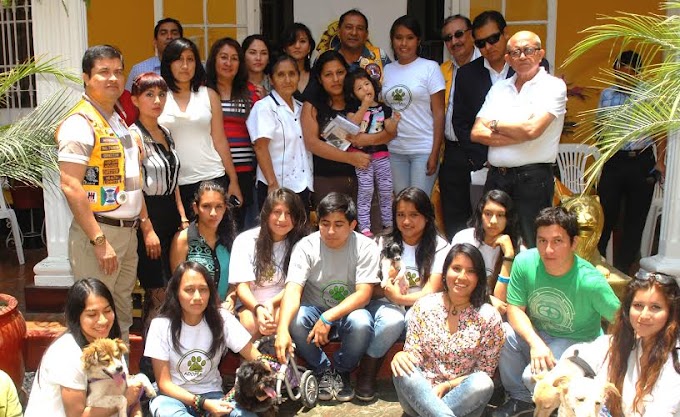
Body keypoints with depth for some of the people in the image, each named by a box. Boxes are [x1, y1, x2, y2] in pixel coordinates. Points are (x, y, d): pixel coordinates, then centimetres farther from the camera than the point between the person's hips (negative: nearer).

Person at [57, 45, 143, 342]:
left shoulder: (120, 121, 15)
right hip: (98, 232, -9)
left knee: (123, 316, 17)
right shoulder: (80, 123, -13)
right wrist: (99, 241, -22)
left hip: (128, 231, 9)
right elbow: (71, 186, -20)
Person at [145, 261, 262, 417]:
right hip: (173, 395, -1)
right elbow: (164, 383, -10)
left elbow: (256, 358, -8)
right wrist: (202, 403, -24)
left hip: (211, 394, 1)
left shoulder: (222, 319, -8)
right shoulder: (161, 325, -11)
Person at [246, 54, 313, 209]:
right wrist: (273, 184, -20)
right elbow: (261, 147, -14)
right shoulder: (264, 107, -6)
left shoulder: (300, 107, 13)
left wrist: (308, 184, 12)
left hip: (302, 186, 6)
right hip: (277, 187, -6)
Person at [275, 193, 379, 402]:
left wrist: (328, 318, -34)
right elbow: (293, 290, -25)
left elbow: (363, 294, -20)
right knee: (295, 320, -32)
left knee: (361, 323, -34)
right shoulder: (306, 247, -13)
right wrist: (282, 329, -43)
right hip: (314, 311, 1)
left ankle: (341, 371, -3)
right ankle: (323, 371, -5)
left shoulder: (365, 247, -13)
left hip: (349, 312, 0)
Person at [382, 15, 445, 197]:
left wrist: (435, 153, -11)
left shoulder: (430, 68, -2)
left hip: (424, 149, -4)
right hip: (394, 150, 4)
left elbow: (438, 113, -5)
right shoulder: (387, 70, 9)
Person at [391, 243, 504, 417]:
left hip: (463, 396, -1)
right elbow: (413, 354, -1)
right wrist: (401, 356, -26)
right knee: (402, 368, -30)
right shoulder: (424, 305, -1)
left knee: (483, 384, -33)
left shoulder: (489, 317, -5)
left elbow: (485, 372, -3)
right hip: (420, 393, 1)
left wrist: (447, 386, -16)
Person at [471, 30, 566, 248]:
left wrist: (495, 124, 0)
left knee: (531, 247, -2)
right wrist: (519, 135, -8)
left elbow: (532, 129, -17)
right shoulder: (499, 88, 14)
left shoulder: (553, 86, -2)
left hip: (532, 178, -5)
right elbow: (476, 133, 4)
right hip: (496, 177, 5)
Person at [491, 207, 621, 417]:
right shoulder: (524, 262, -17)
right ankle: (520, 398, 2)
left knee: (533, 376, -29)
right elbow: (515, 308, -12)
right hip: (534, 332, 4)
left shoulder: (590, 282, -27)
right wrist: (536, 343, -26)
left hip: (577, 342, -4)